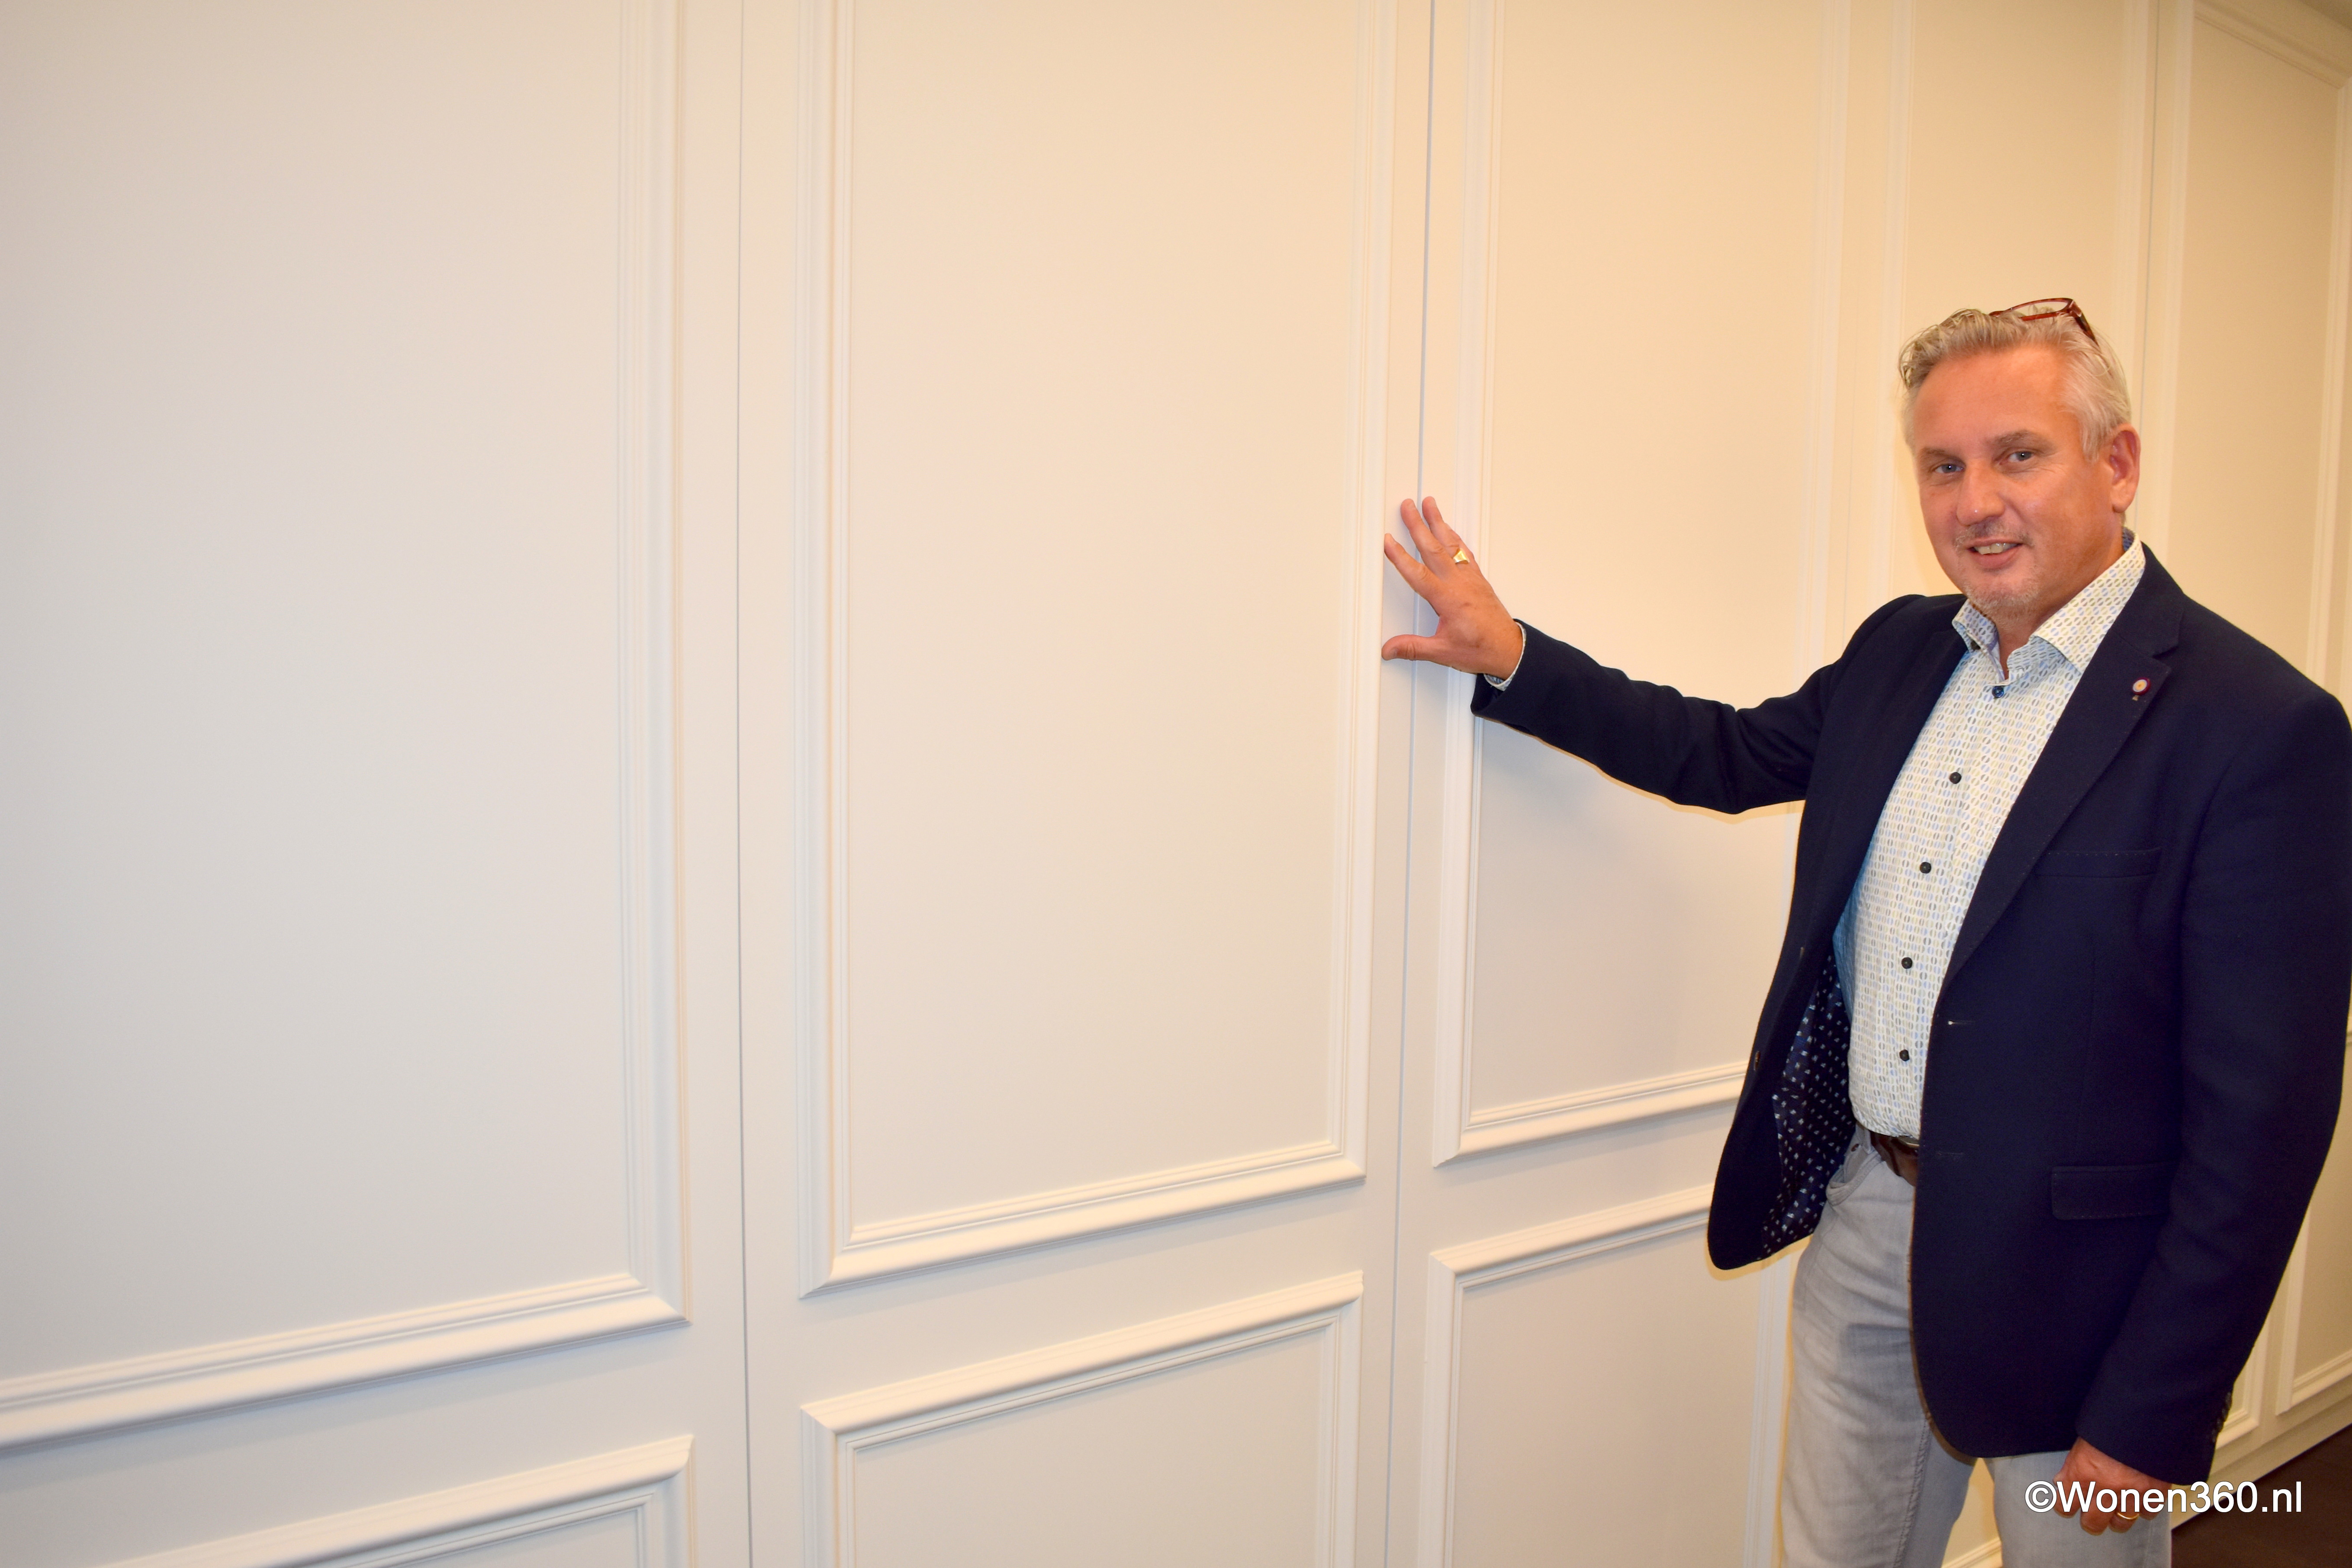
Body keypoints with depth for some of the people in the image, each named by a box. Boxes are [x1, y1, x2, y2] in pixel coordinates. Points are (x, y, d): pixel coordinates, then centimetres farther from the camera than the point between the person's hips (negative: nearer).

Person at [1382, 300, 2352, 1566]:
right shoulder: (1900, 650, 3)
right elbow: (1732, 755, 18)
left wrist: (2150, 1425, -15)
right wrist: (1511, 658, 8)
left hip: (2062, 1278, -5)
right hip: (1864, 1221, 6)